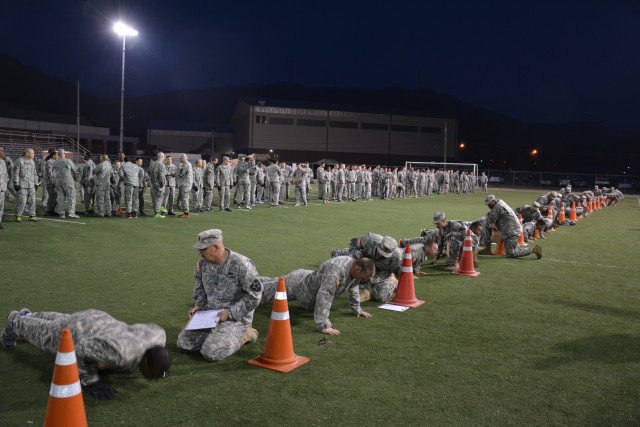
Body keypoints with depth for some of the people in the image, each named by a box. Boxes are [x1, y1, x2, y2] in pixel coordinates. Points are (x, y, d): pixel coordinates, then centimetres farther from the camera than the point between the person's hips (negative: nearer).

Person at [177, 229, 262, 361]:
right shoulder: (204, 263, 0)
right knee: (183, 342, -2)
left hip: (236, 317, -7)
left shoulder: (241, 265, -21)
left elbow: (254, 296, -18)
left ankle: (243, 335, 2)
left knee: (211, 353, -21)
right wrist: (198, 305, 0)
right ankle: (215, 335, 15)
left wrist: (230, 313, -21)